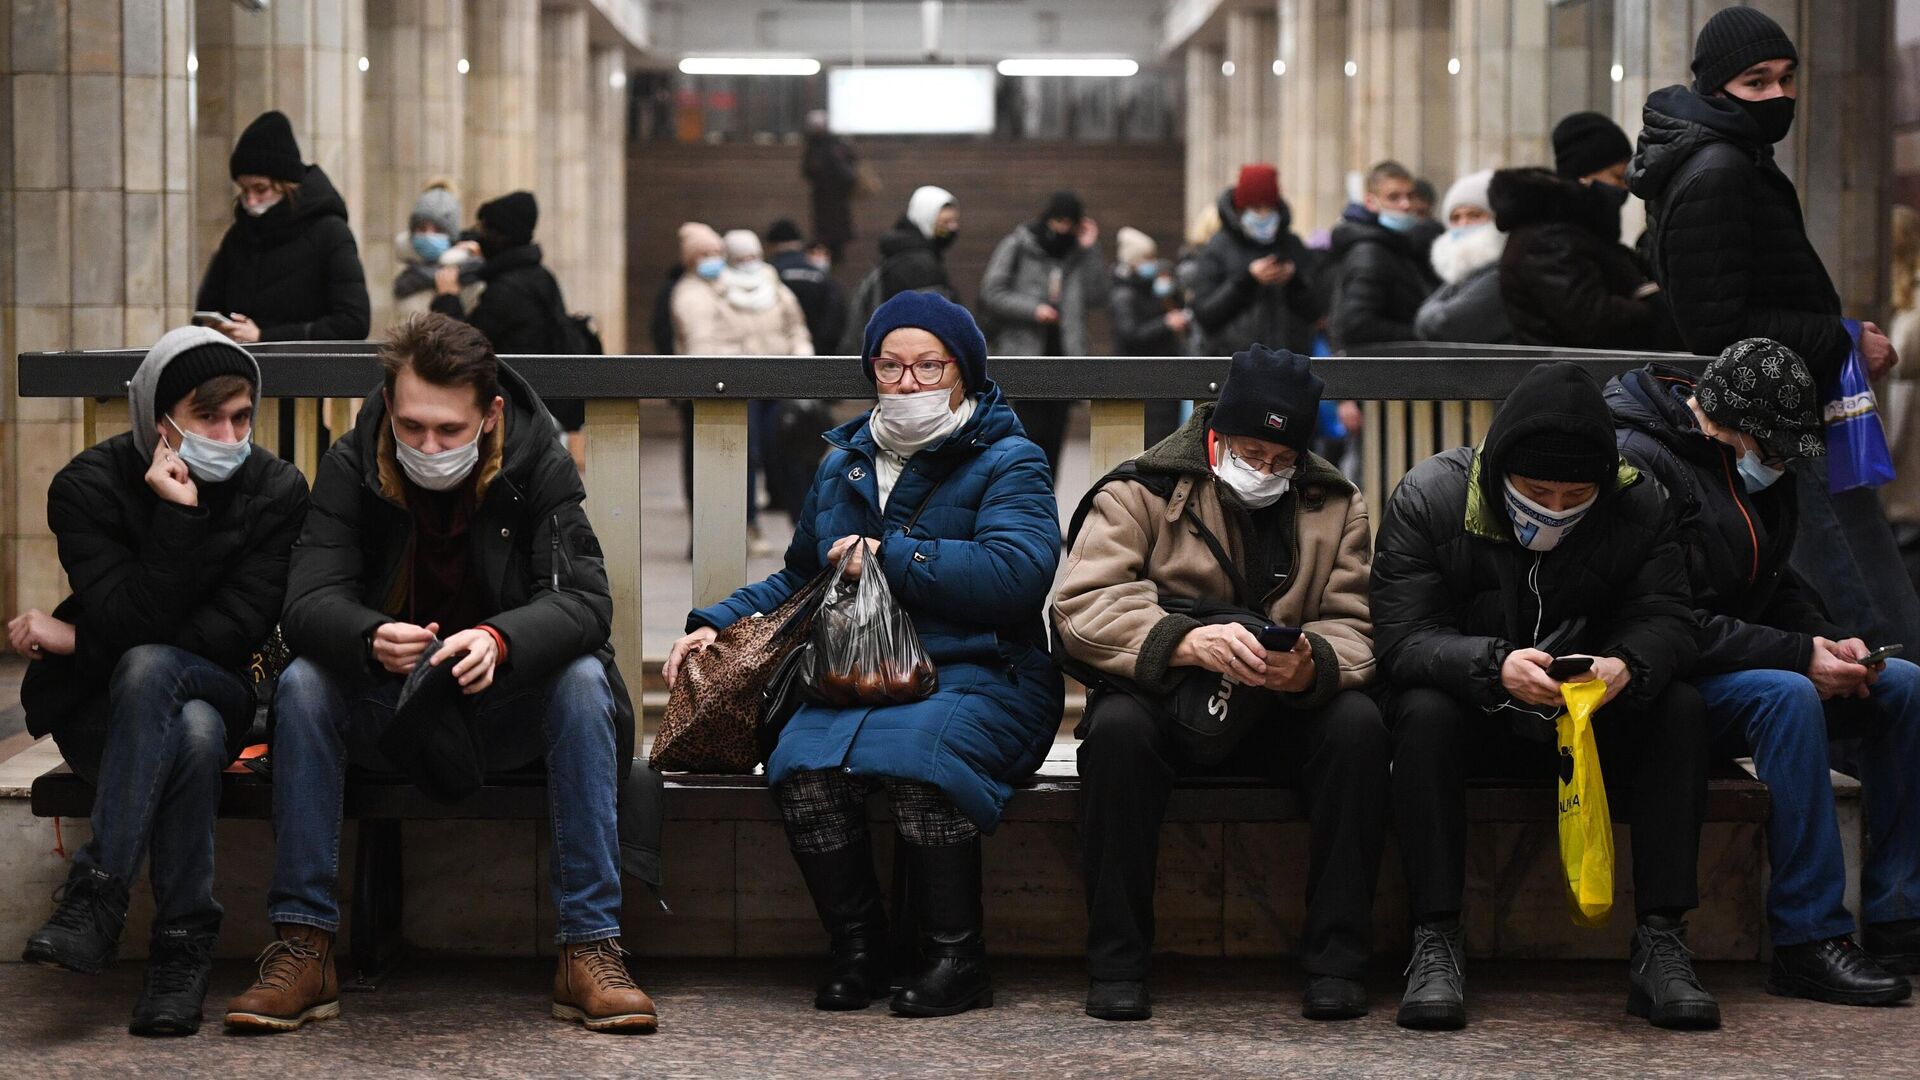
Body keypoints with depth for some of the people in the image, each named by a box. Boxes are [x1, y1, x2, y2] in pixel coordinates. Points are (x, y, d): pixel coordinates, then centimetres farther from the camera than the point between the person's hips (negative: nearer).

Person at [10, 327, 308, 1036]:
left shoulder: (276, 492, -5)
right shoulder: (88, 487, -9)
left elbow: (239, 632, -12)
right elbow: (136, 619, -18)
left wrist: (78, 641, -13)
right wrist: (176, 513, -28)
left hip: (221, 693, 1)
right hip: (99, 706, -1)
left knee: (149, 668, -36)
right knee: (194, 734, -36)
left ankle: (95, 900, -36)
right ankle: (183, 946, -33)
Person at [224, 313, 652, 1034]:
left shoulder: (539, 462, -11)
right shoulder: (353, 465, -9)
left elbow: (585, 598, -21)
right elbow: (308, 601, -18)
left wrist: (501, 642, -43)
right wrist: (372, 640, -43)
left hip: (507, 702, -1)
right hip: (389, 714, 1)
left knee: (584, 681, -30)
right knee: (303, 683, -27)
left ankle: (590, 948, -30)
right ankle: (302, 948, -26)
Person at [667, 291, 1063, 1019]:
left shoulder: (1006, 462, 4)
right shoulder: (843, 466, 22)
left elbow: (1017, 572, -15)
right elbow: (799, 579, 34)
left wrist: (889, 559, -10)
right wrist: (717, 624, 17)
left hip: (978, 678, -4)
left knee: (915, 751, -38)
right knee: (803, 761, -29)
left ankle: (957, 956, -20)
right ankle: (856, 951, -11)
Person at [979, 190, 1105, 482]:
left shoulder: (1075, 253, 13)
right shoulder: (1018, 246, 1)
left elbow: (1095, 296, 3)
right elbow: (991, 293, -3)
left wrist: (1090, 250, -1)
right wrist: (1033, 309, -13)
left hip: (1063, 354, 4)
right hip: (1025, 353, -4)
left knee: (1053, 435, 4)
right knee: (1030, 429, -11)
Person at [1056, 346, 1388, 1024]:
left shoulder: (1336, 507, 7)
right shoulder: (1142, 492, -3)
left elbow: (1352, 631, -1)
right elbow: (1080, 610, -16)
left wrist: (1311, 666, -28)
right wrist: (1187, 642, -34)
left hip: (1283, 709, 2)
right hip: (1165, 703, -2)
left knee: (1359, 724, -28)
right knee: (1117, 727, -35)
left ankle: (1335, 961, -22)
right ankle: (1116, 963, -25)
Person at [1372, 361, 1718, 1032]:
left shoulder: (1638, 506, -7)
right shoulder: (1429, 497, -15)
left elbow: (1665, 618, -13)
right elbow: (1400, 637, -22)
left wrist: (1627, 667, -38)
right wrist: (1495, 667, -41)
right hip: (1474, 717, -2)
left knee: (1681, 711, -25)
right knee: (1424, 713, -34)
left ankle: (1660, 944, -26)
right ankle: (1435, 944, -33)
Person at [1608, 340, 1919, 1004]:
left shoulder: (1754, 464, 12)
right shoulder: (1640, 461, -17)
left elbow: (1777, 587, 20)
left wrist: (1826, 644, -2)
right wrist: (1799, 655, -24)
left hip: (1745, 668, 9)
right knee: (1788, 695, -34)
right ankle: (1809, 943, -31)